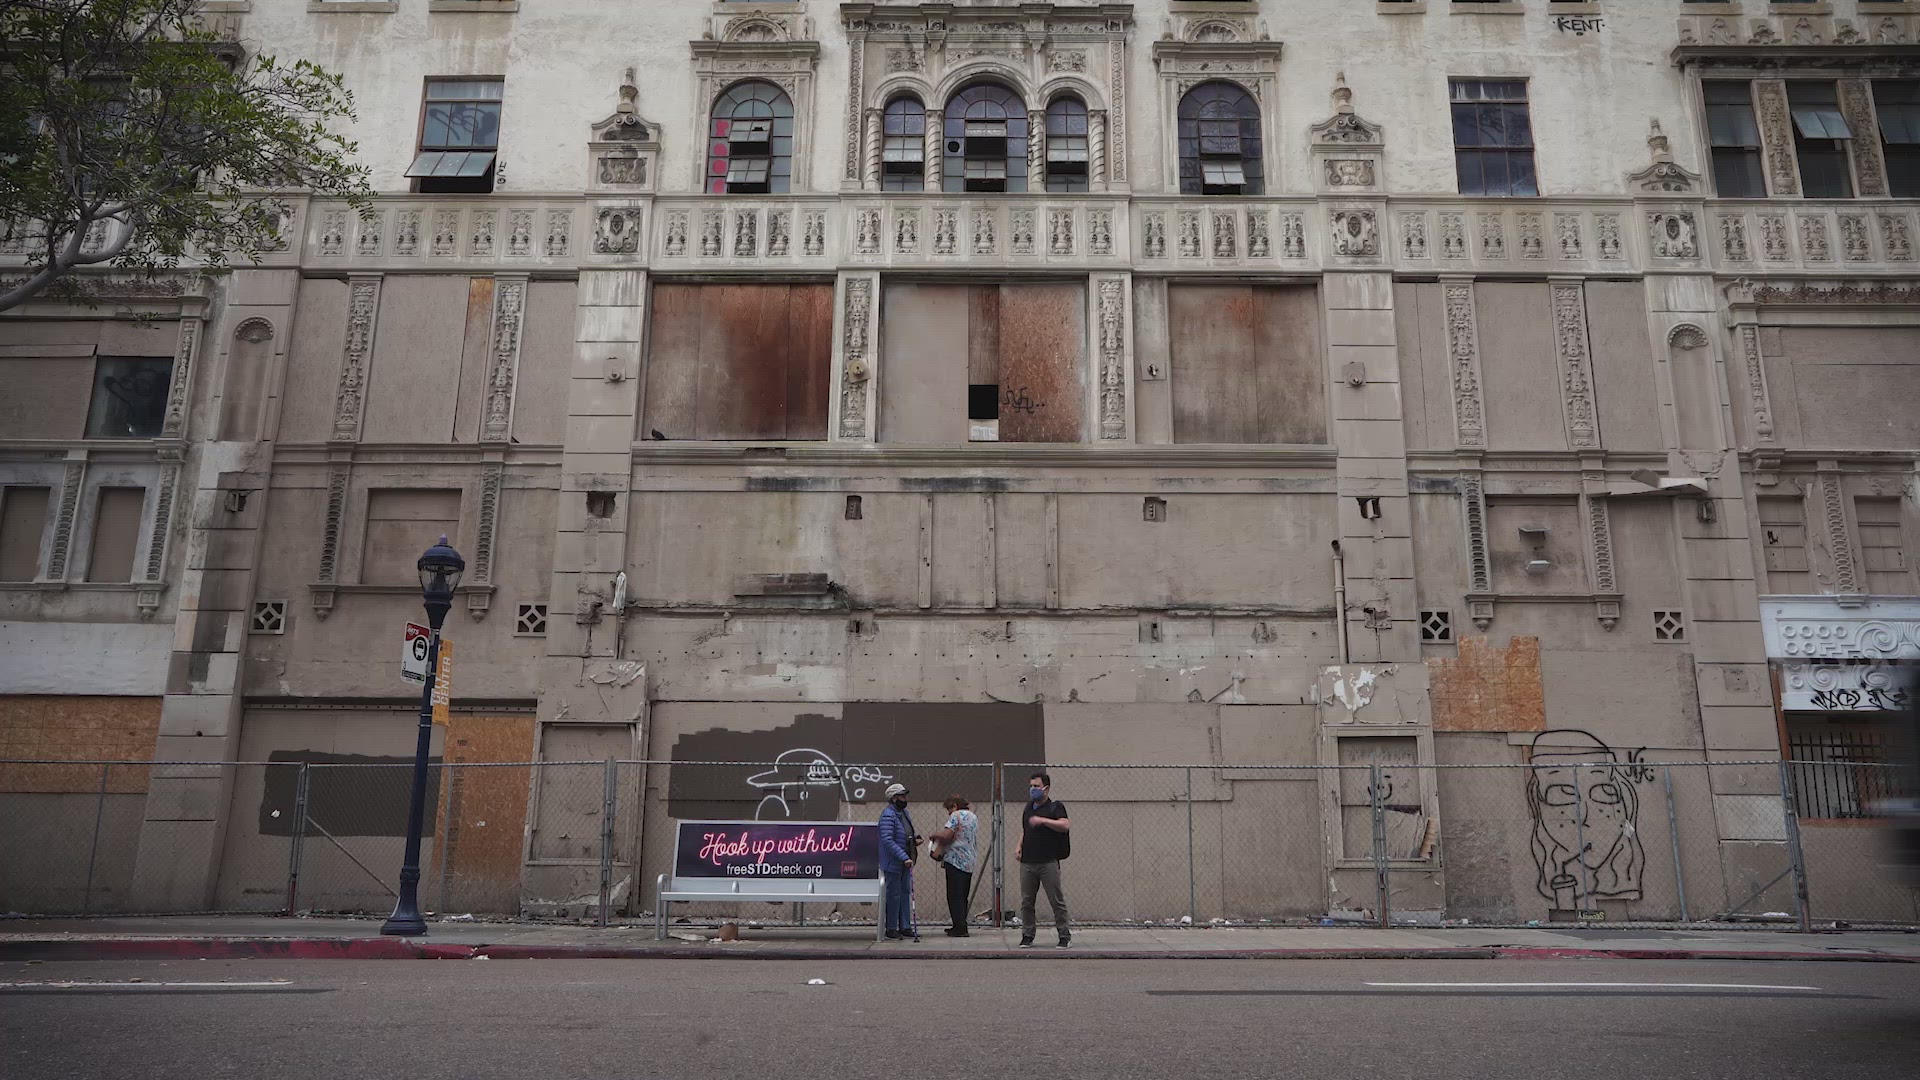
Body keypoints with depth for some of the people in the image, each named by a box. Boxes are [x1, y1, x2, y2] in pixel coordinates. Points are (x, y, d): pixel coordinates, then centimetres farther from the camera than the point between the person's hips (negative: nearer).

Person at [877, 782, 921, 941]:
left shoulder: (904, 813, 12)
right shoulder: (888, 815, -17)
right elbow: (888, 840, -25)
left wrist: (915, 838, 3)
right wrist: (904, 858, -28)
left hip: (905, 862, 9)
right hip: (893, 863, -9)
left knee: (906, 892, 12)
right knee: (894, 895, -2)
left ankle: (905, 927, 20)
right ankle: (891, 929, 8)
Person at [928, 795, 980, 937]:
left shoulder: (956, 815, -9)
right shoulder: (974, 816, 17)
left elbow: (946, 835, -19)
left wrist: (935, 834, 1)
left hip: (956, 860, -8)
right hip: (969, 862, 9)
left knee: (955, 896, -4)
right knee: (963, 896, 13)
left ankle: (960, 928, -5)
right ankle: (960, 926, 17)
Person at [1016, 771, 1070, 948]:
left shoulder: (1054, 807, -3)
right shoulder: (1028, 807, 17)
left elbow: (1065, 825, -21)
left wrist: (1043, 820, -26)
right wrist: (1019, 846, 13)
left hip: (1048, 862, -6)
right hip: (1027, 862, 6)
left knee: (1057, 901, -2)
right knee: (1026, 901, 5)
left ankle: (1064, 935, 8)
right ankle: (1027, 936, 13)